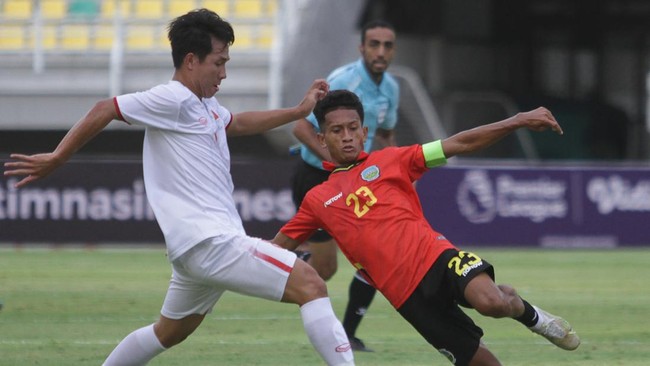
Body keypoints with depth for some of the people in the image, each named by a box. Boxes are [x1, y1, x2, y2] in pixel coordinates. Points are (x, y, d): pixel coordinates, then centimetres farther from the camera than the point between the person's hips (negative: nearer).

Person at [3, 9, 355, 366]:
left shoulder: (204, 104, 18)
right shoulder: (172, 100, -11)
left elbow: (237, 123, 39)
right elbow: (104, 110, -9)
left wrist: (299, 110, 37)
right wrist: (55, 160, -6)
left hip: (198, 245, 11)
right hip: (212, 242, -11)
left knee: (169, 333, 24)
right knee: (311, 285, -17)